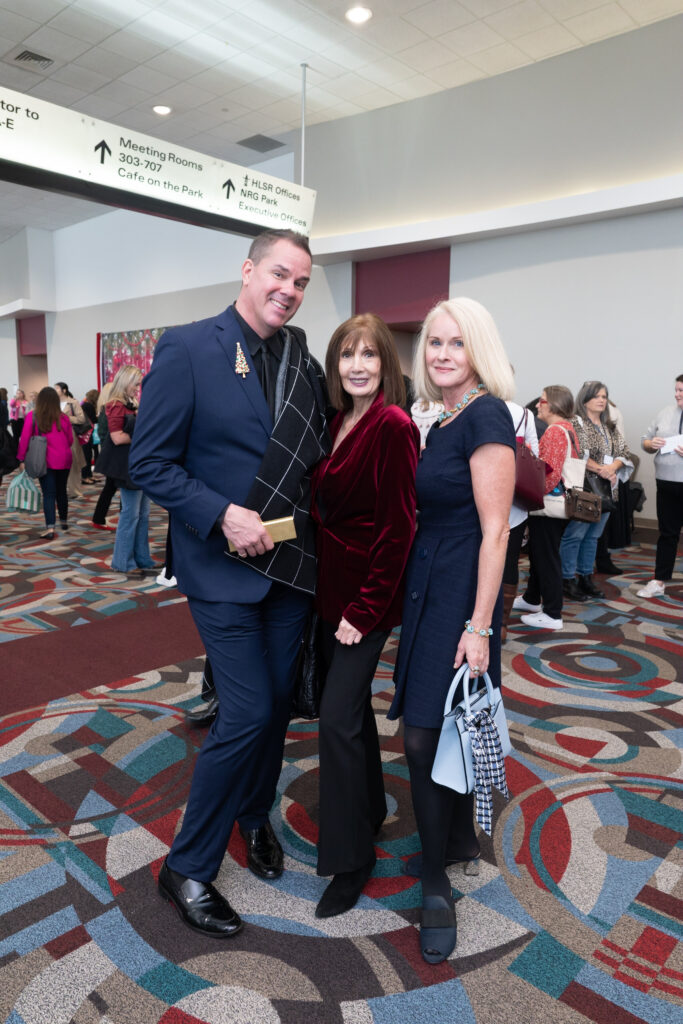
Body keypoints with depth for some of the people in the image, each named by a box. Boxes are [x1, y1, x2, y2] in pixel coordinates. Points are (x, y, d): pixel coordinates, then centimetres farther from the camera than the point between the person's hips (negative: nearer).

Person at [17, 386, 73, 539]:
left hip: (45, 461, -2)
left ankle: (50, 527, -14)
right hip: (64, 460, 2)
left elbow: (24, 439, -7)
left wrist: (21, 459, 0)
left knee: (48, 494, -2)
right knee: (61, 491, 18)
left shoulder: (32, 417, -6)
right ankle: (64, 521, 33)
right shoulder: (64, 417, -1)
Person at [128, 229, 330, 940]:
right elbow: (150, 463, -11)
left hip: (291, 563, 6)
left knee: (278, 702, 16)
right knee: (246, 713, -6)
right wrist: (222, 516, -21)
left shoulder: (304, 365, 7)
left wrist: (314, 523, -1)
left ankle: (255, 815, 44)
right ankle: (187, 868, 19)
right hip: (223, 566, -5)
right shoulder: (187, 348, -9)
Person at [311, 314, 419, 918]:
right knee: (352, 703, 20)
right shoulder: (341, 421, 9)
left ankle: (350, 858, 14)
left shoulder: (393, 426, -16)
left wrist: (365, 608, -17)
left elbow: (397, 527, -18)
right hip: (332, 587, 8)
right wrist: (331, 594, 8)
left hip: (367, 592, -8)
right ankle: (370, 806, 43)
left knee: (338, 717, -5)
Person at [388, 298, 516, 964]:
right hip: (426, 587, 8)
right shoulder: (440, 418, 11)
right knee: (443, 732, 18)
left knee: (425, 737, -3)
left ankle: (435, 880, 18)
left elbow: (494, 529, -18)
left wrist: (479, 626, -20)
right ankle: (460, 839, 40)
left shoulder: (485, 416, -15)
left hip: (459, 595, -8)